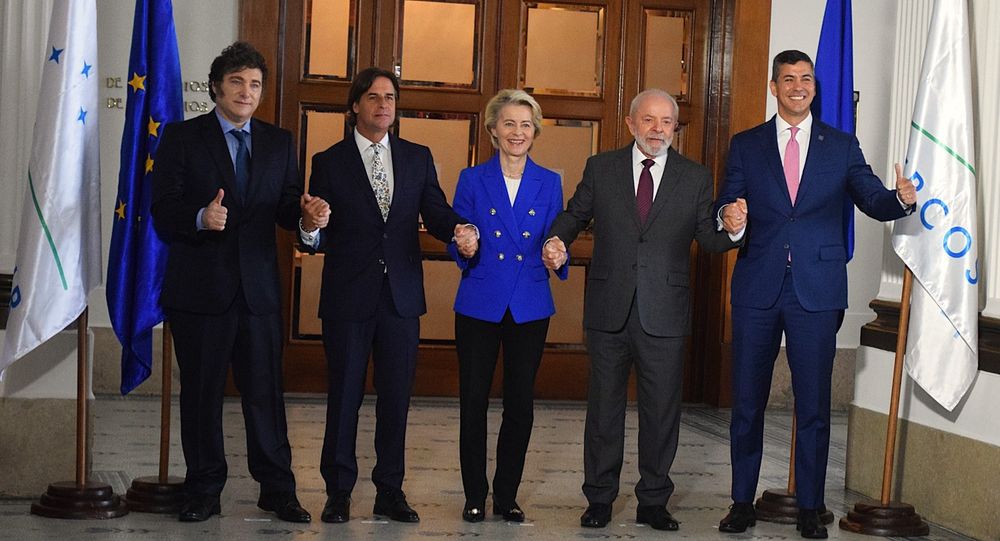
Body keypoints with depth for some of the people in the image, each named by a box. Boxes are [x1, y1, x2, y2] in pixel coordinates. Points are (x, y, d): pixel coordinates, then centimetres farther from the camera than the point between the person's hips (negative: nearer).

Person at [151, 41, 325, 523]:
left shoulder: (279, 143, 12)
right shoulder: (181, 138, 2)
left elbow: (286, 207, 7)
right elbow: (163, 211, -6)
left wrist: (306, 215, -16)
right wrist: (201, 217, -26)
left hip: (258, 288, 2)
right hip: (199, 288, -2)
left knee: (266, 392, 3)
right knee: (200, 393, 7)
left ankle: (277, 488, 12)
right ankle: (204, 489, 18)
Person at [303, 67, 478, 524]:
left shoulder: (418, 158, 9)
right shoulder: (329, 162, 2)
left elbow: (435, 213, 3)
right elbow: (319, 237, -3)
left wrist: (459, 230, -19)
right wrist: (311, 229, -26)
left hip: (401, 296, 2)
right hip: (348, 297, -2)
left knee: (396, 395, 8)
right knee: (344, 395, 5)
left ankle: (390, 491, 18)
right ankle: (338, 491, 15)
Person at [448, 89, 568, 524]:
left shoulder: (549, 183, 7)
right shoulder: (473, 179, 2)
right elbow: (456, 247, 2)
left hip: (530, 308, 1)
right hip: (480, 305, -1)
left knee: (521, 405, 5)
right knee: (474, 402, 1)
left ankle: (507, 495, 18)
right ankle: (474, 495, 14)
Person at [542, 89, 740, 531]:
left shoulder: (695, 178, 4)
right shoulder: (601, 168, 5)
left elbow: (708, 239, 1)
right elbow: (574, 215, 9)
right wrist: (556, 241, -12)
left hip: (664, 315, 0)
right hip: (608, 311, 0)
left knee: (662, 411, 7)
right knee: (604, 407, 10)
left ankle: (653, 502, 21)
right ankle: (599, 498, 23)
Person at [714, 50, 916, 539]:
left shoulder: (842, 146, 8)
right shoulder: (746, 145, 8)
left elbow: (875, 202, 1)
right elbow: (726, 208, 2)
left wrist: (901, 198, -21)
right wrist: (729, 219, -23)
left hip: (817, 292, 0)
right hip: (757, 290, 1)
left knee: (814, 405, 3)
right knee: (747, 402, 7)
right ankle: (742, 502, 18)